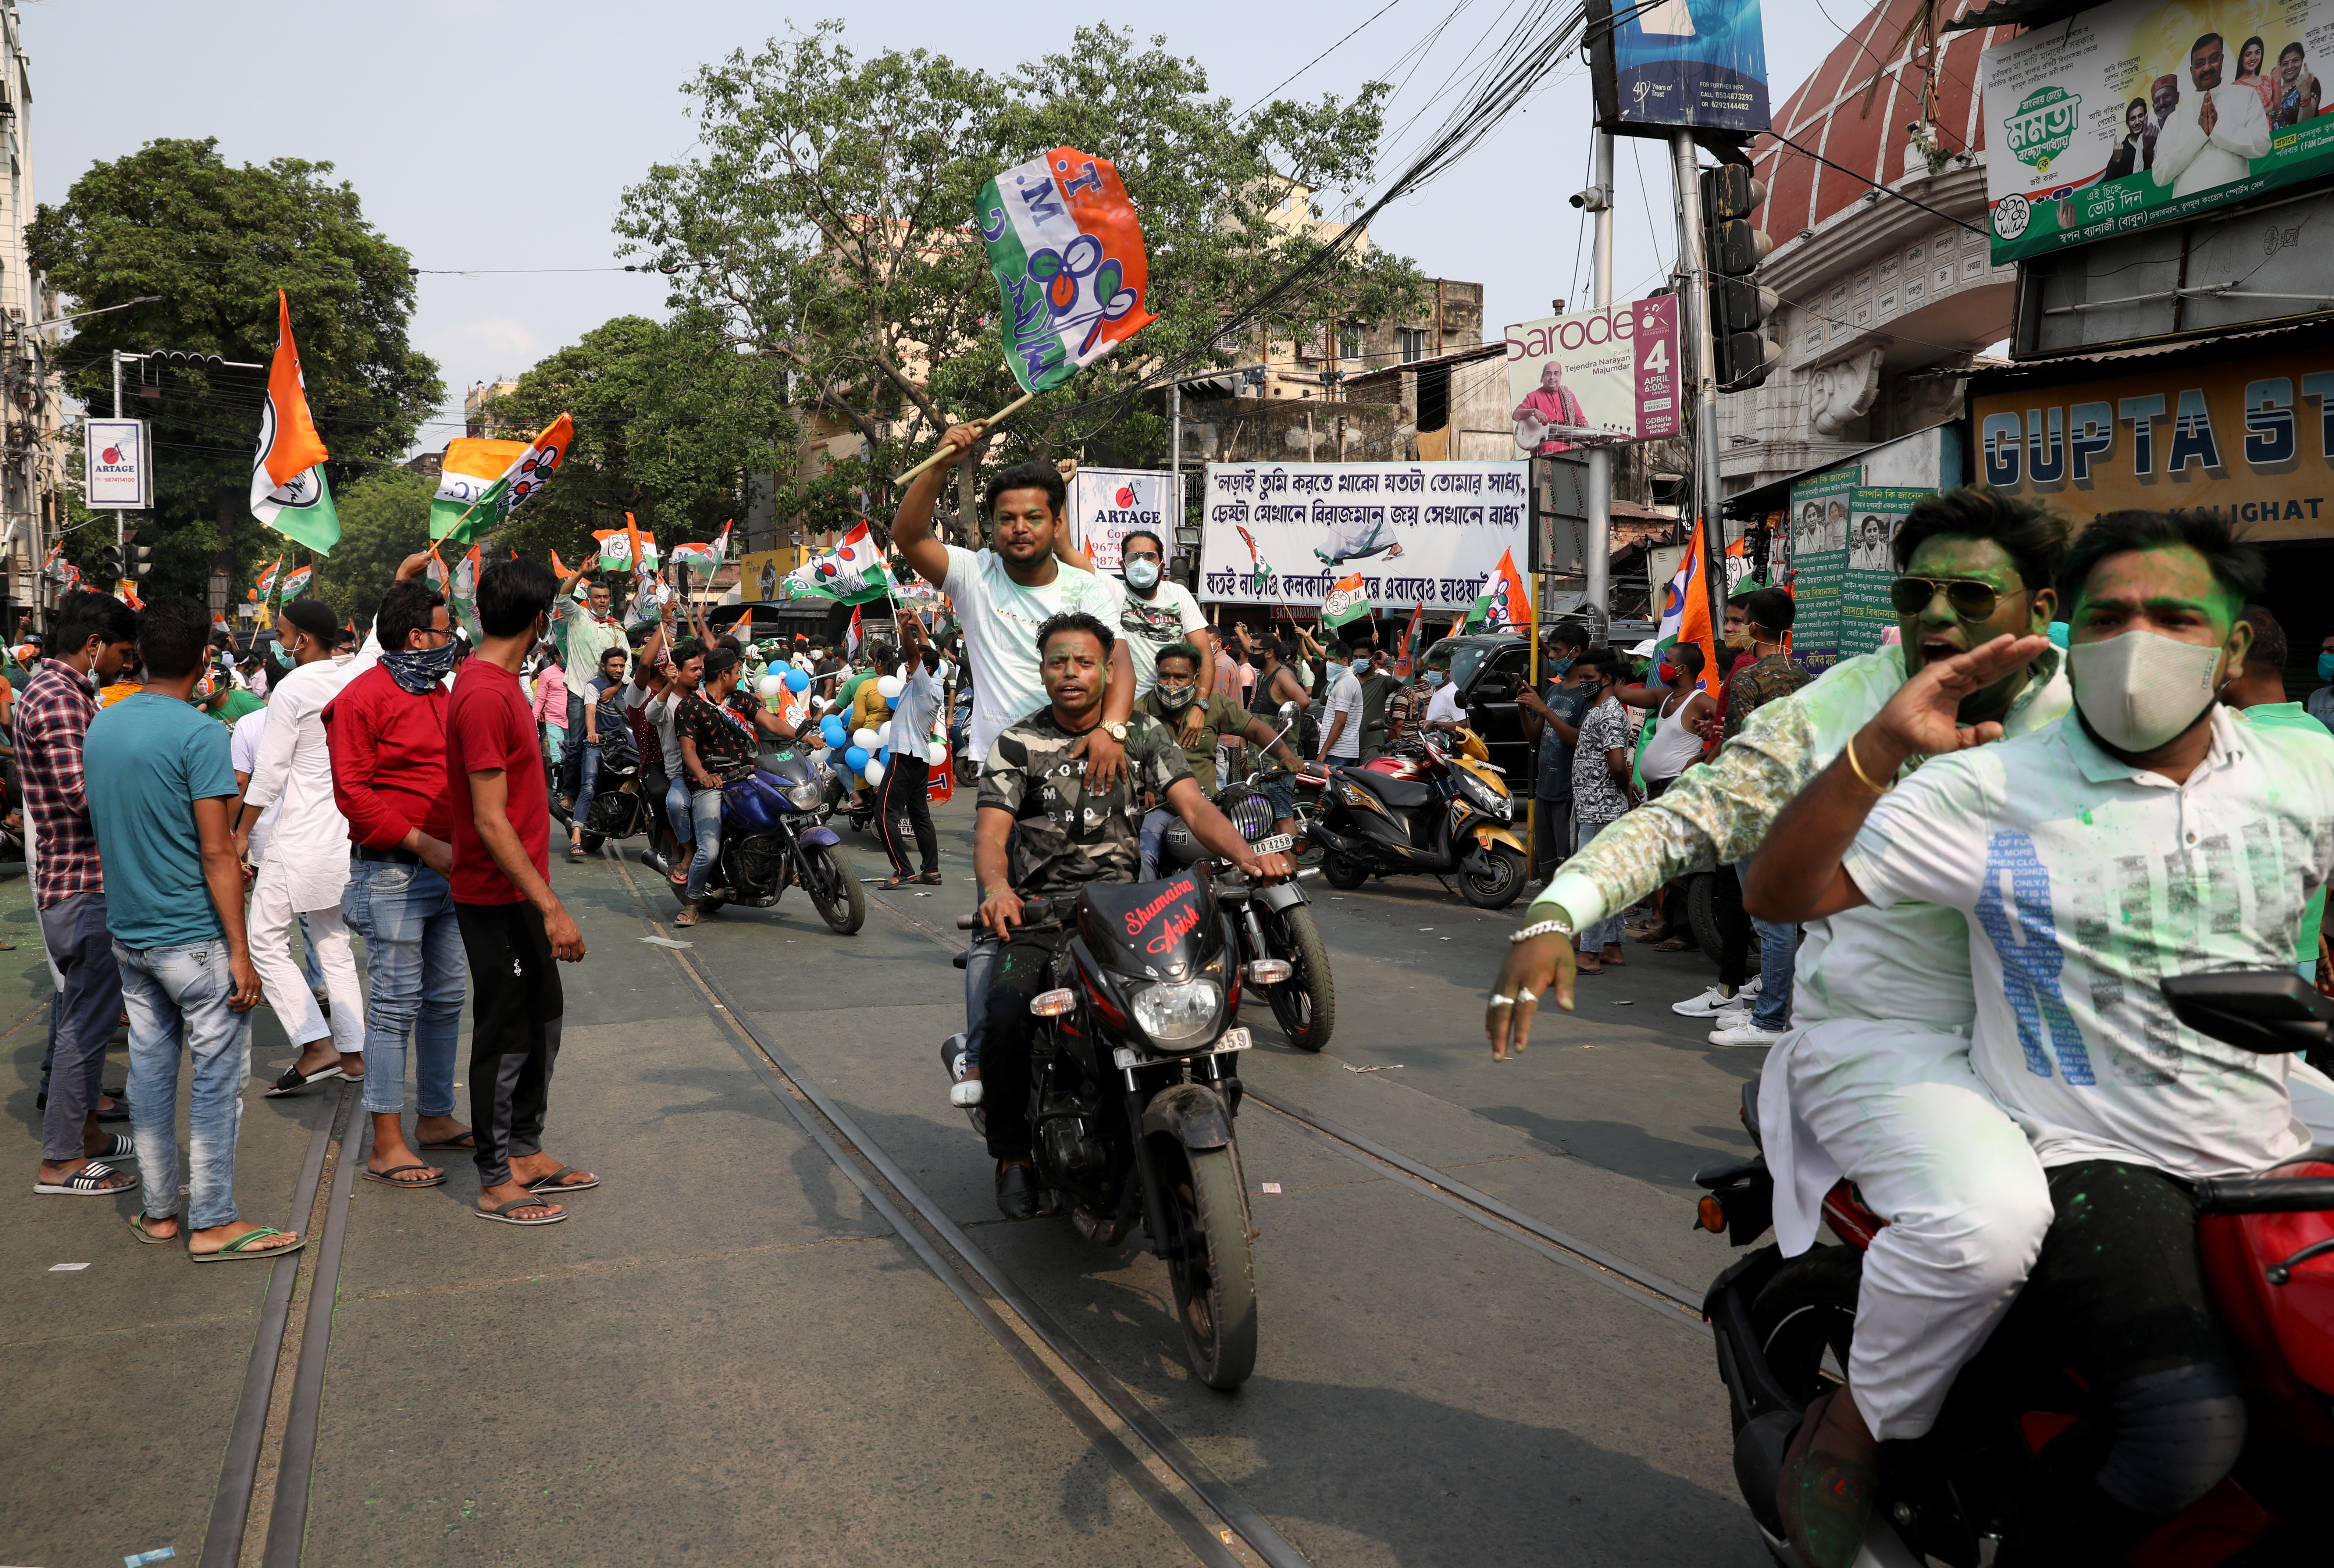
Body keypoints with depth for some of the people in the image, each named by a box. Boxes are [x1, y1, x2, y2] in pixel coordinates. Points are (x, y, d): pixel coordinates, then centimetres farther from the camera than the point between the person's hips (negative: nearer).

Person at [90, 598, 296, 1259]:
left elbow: (102, 828, 15)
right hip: (194, 937, -7)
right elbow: (216, 851, -18)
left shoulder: (100, 727, 6)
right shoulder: (199, 734, -16)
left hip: (129, 934, 7)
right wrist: (240, 951, -15)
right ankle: (212, 1224, 6)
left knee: (150, 1072, 14)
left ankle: (159, 1212, 23)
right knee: (217, 1077, 1)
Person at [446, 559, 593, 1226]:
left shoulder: (496, 683, 10)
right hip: (500, 899, -10)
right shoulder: (485, 696, -22)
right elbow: (491, 821, -25)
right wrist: (551, 908, -25)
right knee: (506, 1035, 1)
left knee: (542, 1022, 18)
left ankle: (525, 1152, 30)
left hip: (521, 893, 10)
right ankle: (497, 1183, 13)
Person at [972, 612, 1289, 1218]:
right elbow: (990, 831, -8)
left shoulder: (1145, 734, 9)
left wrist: (1247, 855, -23)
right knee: (1007, 1012, -29)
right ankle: (1014, 1155, -6)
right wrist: (997, 888, -31)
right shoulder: (1016, 743, 4)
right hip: (1039, 912, -1)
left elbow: (1195, 807, -3)